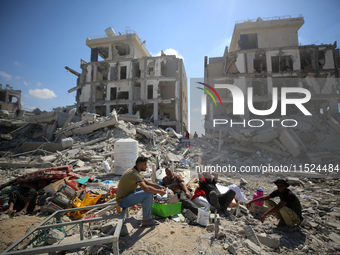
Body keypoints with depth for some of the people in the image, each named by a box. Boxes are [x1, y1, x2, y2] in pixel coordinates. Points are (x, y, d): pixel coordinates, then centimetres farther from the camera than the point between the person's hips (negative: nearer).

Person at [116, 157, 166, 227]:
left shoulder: (135, 171, 7)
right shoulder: (134, 174, -25)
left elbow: (146, 182, 13)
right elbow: (146, 188, -37)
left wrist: (159, 186, -1)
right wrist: (159, 191, -23)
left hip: (127, 196, 10)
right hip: (123, 201, -10)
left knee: (151, 191, 10)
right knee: (148, 194, -25)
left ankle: (148, 217, 11)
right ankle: (146, 221, -10)